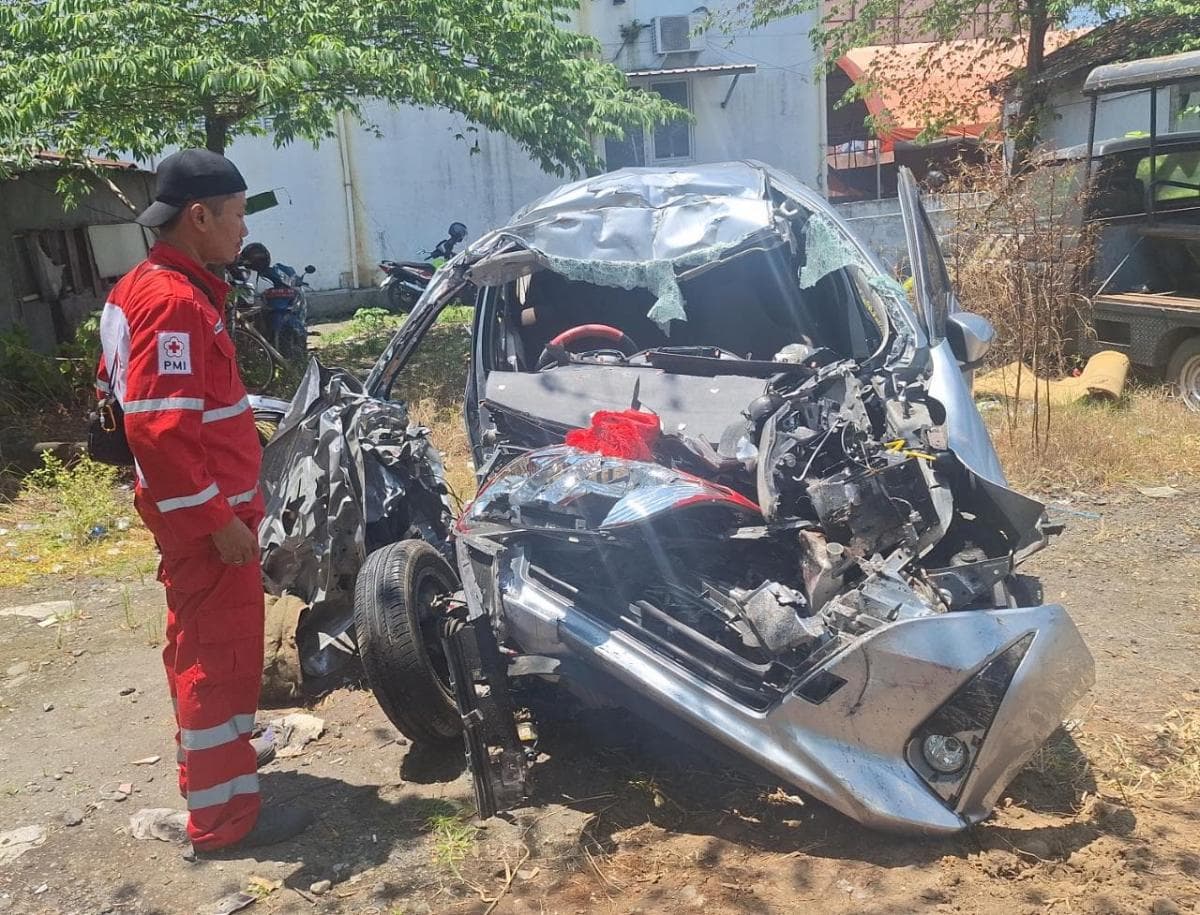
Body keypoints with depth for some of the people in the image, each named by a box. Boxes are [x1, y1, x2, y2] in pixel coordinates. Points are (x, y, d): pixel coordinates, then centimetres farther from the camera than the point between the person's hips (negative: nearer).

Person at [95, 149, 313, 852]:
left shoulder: (145, 288, 12)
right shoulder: (174, 300, -21)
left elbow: (120, 387, 20)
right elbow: (157, 428, -28)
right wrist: (218, 519, -23)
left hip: (190, 508, 11)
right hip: (207, 511, -11)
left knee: (199, 640, 23)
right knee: (225, 651, -1)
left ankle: (209, 753, 42)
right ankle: (224, 812, 10)